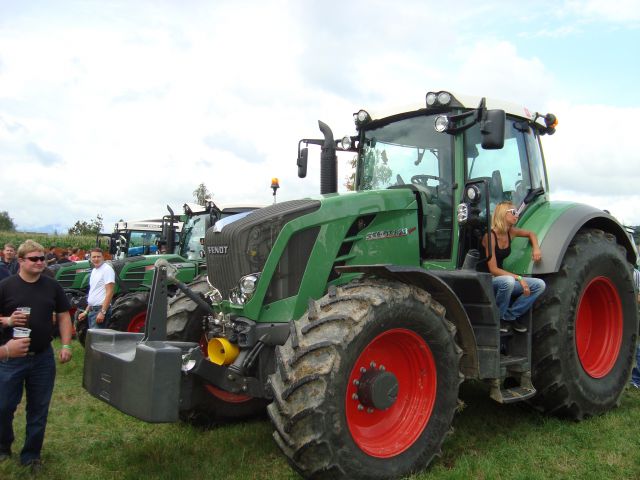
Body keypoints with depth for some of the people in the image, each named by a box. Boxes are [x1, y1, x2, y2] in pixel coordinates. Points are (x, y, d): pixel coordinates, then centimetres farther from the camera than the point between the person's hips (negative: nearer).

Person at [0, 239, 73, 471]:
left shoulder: (52, 286, 4)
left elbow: (63, 316, 8)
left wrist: (66, 345, -1)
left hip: (43, 358, 2)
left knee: (39, 409, 10)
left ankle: (31, 455, 25)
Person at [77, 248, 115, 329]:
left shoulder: (107, 269, -11)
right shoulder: (94, 271, 17)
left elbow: (109, 292, -18)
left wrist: (102, 312, -23)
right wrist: (86, 311, 21)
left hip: (101, 309, -9)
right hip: (92, 310, 9)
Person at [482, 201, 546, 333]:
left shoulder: (511, 232, 4)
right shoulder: (490, 236, -18)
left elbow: (530, 234, 25)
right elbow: (493, 269, -21)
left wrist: (536, 248, 4)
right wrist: (518, 278, -27)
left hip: (503, 278, 8)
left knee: (539, 285, -8)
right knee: (508, 281, -39)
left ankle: (510, 316, 1)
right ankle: (497, 318, -14)